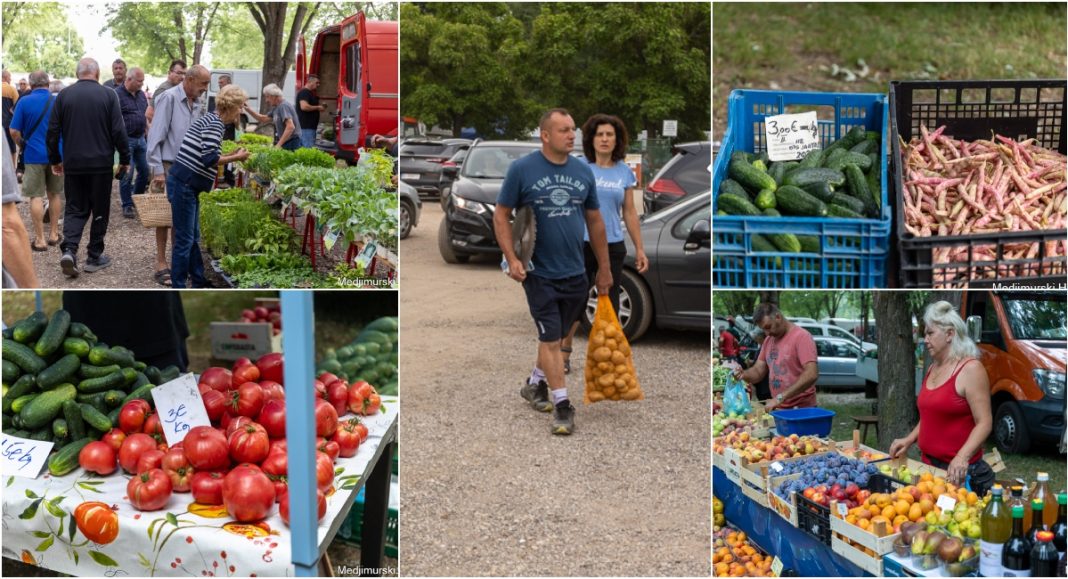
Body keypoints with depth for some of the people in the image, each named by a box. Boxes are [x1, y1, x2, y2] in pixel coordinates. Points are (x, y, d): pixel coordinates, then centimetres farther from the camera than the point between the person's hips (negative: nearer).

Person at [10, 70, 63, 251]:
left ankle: (40, 239, -1)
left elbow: (14, 132, -9)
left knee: (36, 197, 0)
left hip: (34, 155, -3)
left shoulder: (24, 102, -7)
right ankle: (53, 234, 21)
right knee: (55, 195, 15)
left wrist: (23, 145, 10)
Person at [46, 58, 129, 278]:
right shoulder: (108, 95, -5)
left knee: (75, 209, 11)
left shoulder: (63, 95, 2)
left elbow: (52, 131, 3)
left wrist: (54, 159, 14)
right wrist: (125, 159, 2)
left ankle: (69, 249, -10)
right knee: (100, 210, 9)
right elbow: (119, 131, -8)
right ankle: (94, 257, 13)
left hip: (72, 163, 2)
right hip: (101, 163, -2)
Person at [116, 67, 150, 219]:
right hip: (126, 139, -7)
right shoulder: (117, 94, -11)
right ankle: (127, 205, 8)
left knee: (145, 171, 10)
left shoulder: (141, 95, 12)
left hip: (141, 139, 7)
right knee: (127, 174, -2)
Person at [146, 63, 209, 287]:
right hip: (168, 167, -6)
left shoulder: (198, 105, 10)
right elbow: (156, 135, -13)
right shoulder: (169, 98, -10)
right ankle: (161, 265, 5)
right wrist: (157, 169, -17)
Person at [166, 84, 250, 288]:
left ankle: (199, 282, 26)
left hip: (187, 185, 10)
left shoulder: (212, 120, 17)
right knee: (184, 239, -4)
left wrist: (232, 155, 14)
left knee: (193, 237, 17)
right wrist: (236, 158, -9)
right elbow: (209, 159, -22)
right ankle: (178, 287, 2)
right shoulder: (215, 122, -13)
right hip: (184, 185, -10)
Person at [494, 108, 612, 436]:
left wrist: (604, 268, 13)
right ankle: (562, 405, 4)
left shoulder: (583, 172, 3)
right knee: (550, 338, -3)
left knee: (557, 335, 18)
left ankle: (536, 383, 39)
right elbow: (501, 215, -5)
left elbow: (595, 221, 11)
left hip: (575, 273, 5)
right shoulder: (522, 170, -8)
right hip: (539, 272, -5)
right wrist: (511, 259, -15)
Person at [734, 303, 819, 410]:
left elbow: (811, 375, -24)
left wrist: (780, 397, -29)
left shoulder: (801, 337, -13)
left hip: (801, 409, -6)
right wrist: (743, 374, -11)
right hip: (777, 409, 6)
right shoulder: (768, 340, 10)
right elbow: (758, 371, 13)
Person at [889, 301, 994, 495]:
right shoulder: (933, 368, 12)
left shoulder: (970, 369, -13)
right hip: (929, 466, 7)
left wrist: (962, 457, -31)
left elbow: (984, 423, -18)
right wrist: (909, 440, 8)